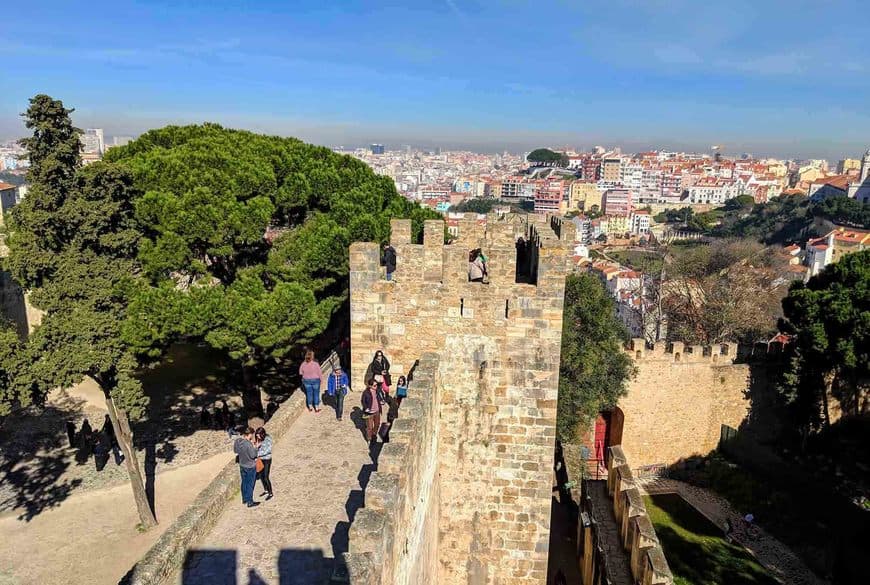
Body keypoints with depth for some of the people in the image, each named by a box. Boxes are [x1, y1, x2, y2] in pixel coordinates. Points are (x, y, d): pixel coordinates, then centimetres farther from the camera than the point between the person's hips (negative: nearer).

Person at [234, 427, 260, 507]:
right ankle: (250, 502, 17)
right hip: (250, 467, -7)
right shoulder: (248, 444, -30)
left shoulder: (237, 441, -6)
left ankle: (244, 499, 36)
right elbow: (253, 455, -23)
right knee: (250, 484, 7)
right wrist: (253, 446, -13)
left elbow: (235, 451, 10)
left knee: (244, 483, 22)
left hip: (242, 465, 7)